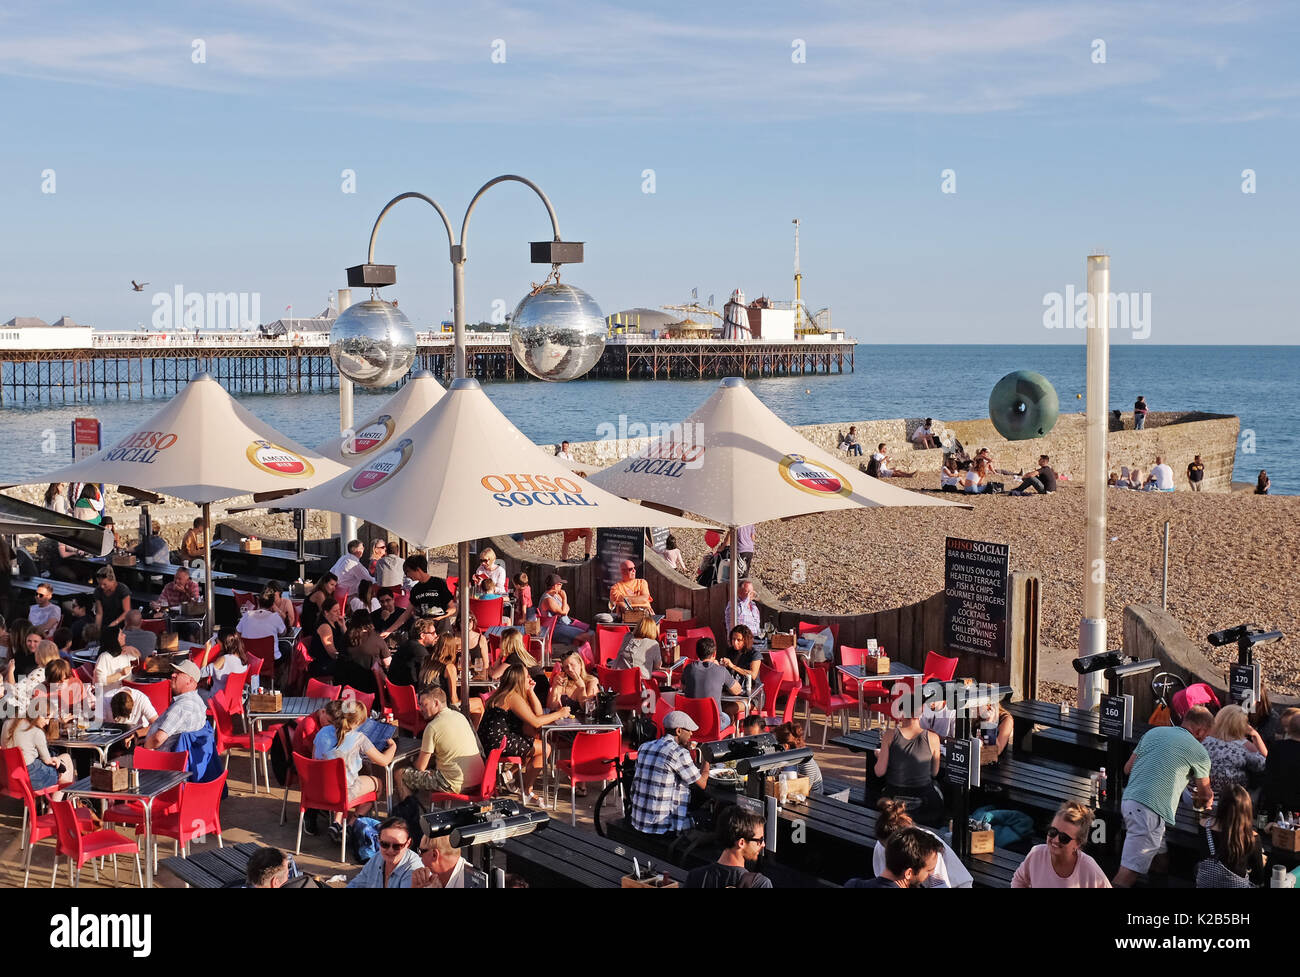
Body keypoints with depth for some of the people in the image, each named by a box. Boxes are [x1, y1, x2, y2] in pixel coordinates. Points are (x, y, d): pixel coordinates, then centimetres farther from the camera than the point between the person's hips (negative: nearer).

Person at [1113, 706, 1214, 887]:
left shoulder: (1154, 732, 17)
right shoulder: (1198, 752, 3)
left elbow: (1128, 768, 21)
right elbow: (1205, 794, 19)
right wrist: (1206, 802, 42)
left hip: (1128, 798, 8)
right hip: (1150, 809, -8)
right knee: (1129, 872, -11)